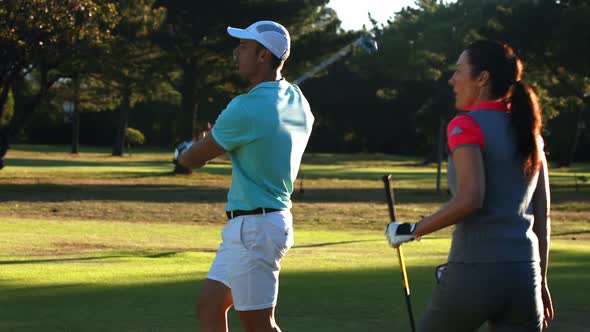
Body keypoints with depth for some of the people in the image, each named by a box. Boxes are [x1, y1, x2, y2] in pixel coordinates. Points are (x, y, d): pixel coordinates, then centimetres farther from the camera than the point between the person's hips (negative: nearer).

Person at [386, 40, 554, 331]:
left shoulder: (466, 127, -6)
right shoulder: (529, 131, 13)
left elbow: (469, 199, -20)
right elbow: (542, 215, 15)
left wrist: (412, 230, -9)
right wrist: (541, 282, 21)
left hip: (473, 272, -5)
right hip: (524, 274, 5)